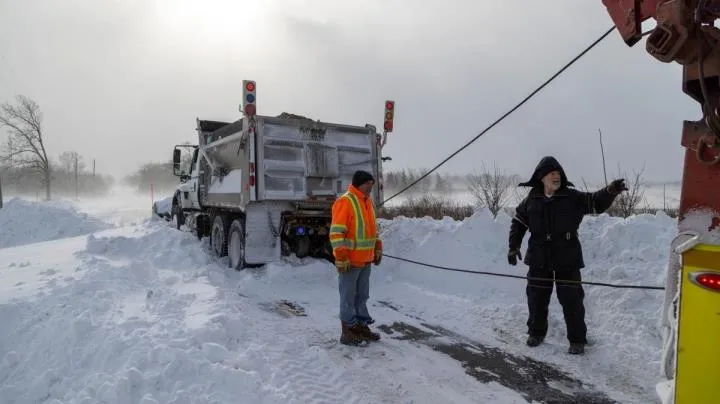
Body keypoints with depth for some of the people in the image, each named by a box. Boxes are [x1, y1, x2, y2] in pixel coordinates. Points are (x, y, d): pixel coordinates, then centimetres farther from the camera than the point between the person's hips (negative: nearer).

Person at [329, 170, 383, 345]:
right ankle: (348, 331, 12)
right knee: (348, 298, 2)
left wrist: (377, 249, 19)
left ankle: (362, 326, 28)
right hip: (349, 261, -8)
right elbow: (336, 233, -19)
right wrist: (341, 258, -21)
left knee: (362, 296, 17)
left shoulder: (368, 201, 12)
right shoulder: (345, 202, -15)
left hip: (365, 260, 9)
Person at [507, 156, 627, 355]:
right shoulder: (532, 200, -1)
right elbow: (518, 223, 10)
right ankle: (536, 332, 33)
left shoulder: (572, 197, -5)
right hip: (539, 260, 2)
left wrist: (610, 191, -30)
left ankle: (577, 340, 19)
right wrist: (513, 247, 6)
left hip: (567, 260, -2)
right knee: (536, 297, 13)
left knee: (571, 299, 2)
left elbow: (596, 203, -9)